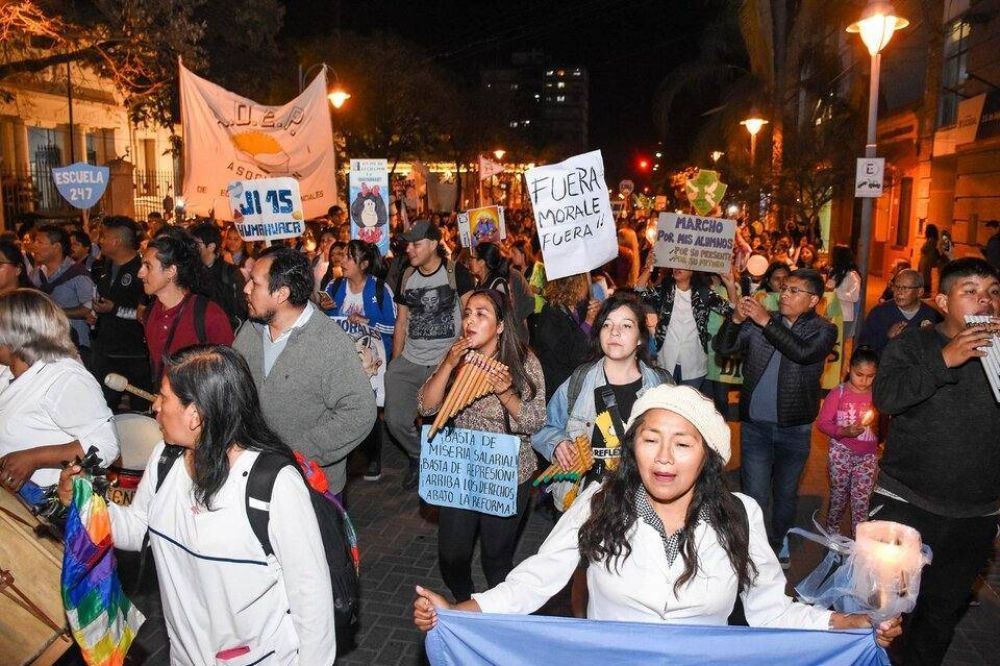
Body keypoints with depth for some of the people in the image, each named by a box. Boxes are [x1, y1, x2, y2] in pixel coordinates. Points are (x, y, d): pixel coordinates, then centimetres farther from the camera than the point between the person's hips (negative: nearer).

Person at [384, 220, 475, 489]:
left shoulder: (456, 273, -5)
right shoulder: (406, 277, 9)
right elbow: (401, 323, 13)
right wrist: (395, 362, 9)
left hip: (448, 363, -4)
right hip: (409, 363, 4)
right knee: (396, 420, -1)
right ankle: (418, 456, 27)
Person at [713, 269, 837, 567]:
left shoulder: (823, 330, -4)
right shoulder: (758, 321, 1)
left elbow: (803, 352, -25)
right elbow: (723, 347, -5)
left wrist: (766, 322, -27)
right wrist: (735, 320, -22)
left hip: (795, 428, 0)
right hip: (755, 425, 0)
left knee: (786, 492, 19)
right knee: (755, 494, 3)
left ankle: (779, 542, 40)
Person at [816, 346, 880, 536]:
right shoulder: (838, 393, -10)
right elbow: (822, 422, -11)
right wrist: (843, 432, -25)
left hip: (868, 455, 2)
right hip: (841, 453, -2)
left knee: (861, 498, 5)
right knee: (839, 494, 14)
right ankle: (832, 529, 35)